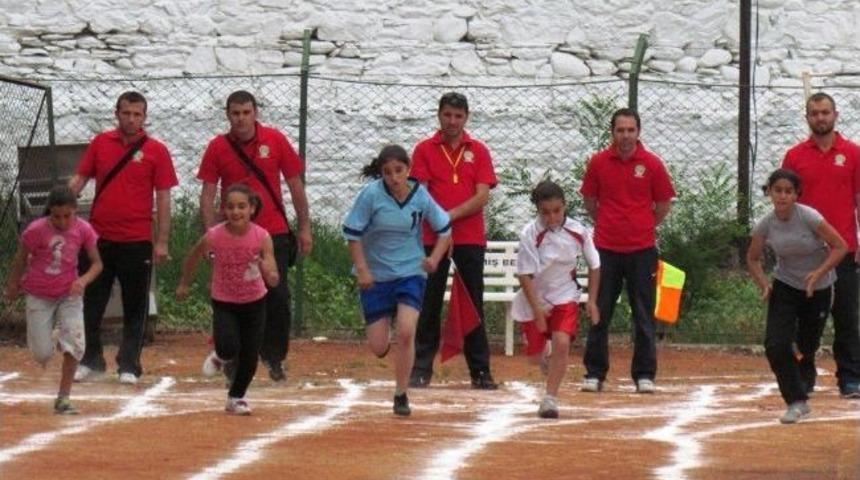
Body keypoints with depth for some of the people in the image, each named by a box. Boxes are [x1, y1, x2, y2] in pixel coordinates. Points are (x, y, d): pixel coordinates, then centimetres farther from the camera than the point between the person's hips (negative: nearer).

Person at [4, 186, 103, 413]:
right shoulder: (36, 231, -19)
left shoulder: (83, 230, -13)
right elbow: (21, 259, -2)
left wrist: (83, 280, -25)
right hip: (39, 296, -1)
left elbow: (97, 263, -5)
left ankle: (63, 398, -4)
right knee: (42, 353, -2)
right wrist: (12, 286, 10)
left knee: (75, 343, -16)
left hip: (69, 294, 1)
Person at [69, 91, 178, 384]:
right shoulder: (100, 143, 7)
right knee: (91, 302, 9)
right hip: (99, 237, 3)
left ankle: (128, 366, 10)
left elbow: (163, 198, -2)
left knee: (135, 306, 3)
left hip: (137, 241, -3)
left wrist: (162, 242, -7)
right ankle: (91, 360, 22)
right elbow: (80, 178, 11)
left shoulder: (156, 151, -1)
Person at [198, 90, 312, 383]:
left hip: (275, 233, 0)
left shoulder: (275, 140, -1)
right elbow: (207, 195, 0)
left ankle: (274, 358, 9)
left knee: (278, 298, -4)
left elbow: (295, 185, 5)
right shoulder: (218, 148, -1)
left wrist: (304, 227, 4)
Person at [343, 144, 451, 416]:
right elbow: (352, 233, -6)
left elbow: (444, 229, 7)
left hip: (411, 272, 0)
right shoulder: (371, 195, -13)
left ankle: (401, 395, -5)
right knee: (378, 348, 0)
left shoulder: (420, 196, -7)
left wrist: (435, 258, -8)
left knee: (406, 332, -19)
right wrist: (362, 269, -13)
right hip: (376, 275, 0)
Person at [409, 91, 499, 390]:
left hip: (470, 239, 1)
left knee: (473, 306, 3)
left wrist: (452, 215, -14)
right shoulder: (425, 150, 6)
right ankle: (421, 369, 5)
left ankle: (480, 371, 6)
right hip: (433, 238, -1)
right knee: (429, 305, 1)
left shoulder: (478, 152, 8)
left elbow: (482, 196, -1)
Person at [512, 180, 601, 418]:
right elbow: (525, 274, -17)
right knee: (534, 354, 9)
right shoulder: (530, 234, -19)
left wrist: (592, 300, 0)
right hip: (535, 299, 0)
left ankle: (550, 397, -13)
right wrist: (536, 308, -23)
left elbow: (594, 266, 3)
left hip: (564, 297, 0)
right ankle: (546, 354, 46)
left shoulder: (578, 232, -12)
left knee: (562, 343, -22)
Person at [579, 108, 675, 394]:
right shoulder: (598, 163, 1)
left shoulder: (652, 164, -2)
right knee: (600, 313, 4)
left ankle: (644, 375, 8)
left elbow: (664, 204, 8)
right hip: (606, 249, 1)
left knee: (644, 315, 3)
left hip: (642, 249, -1)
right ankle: (594, 374, 10)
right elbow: (590, 201, 14)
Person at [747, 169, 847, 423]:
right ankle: (797, 402, -8)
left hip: (818, 289, -2)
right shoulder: (765, 225, -12)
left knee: (807, 347, 5)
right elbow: (753, 258, 5)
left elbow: (840, 246, -15)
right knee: (776, 344, -16)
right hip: (785, 287, 2)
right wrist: (763, 283, -13)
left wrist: (819, 273, -26)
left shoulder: (809, 218, -21)